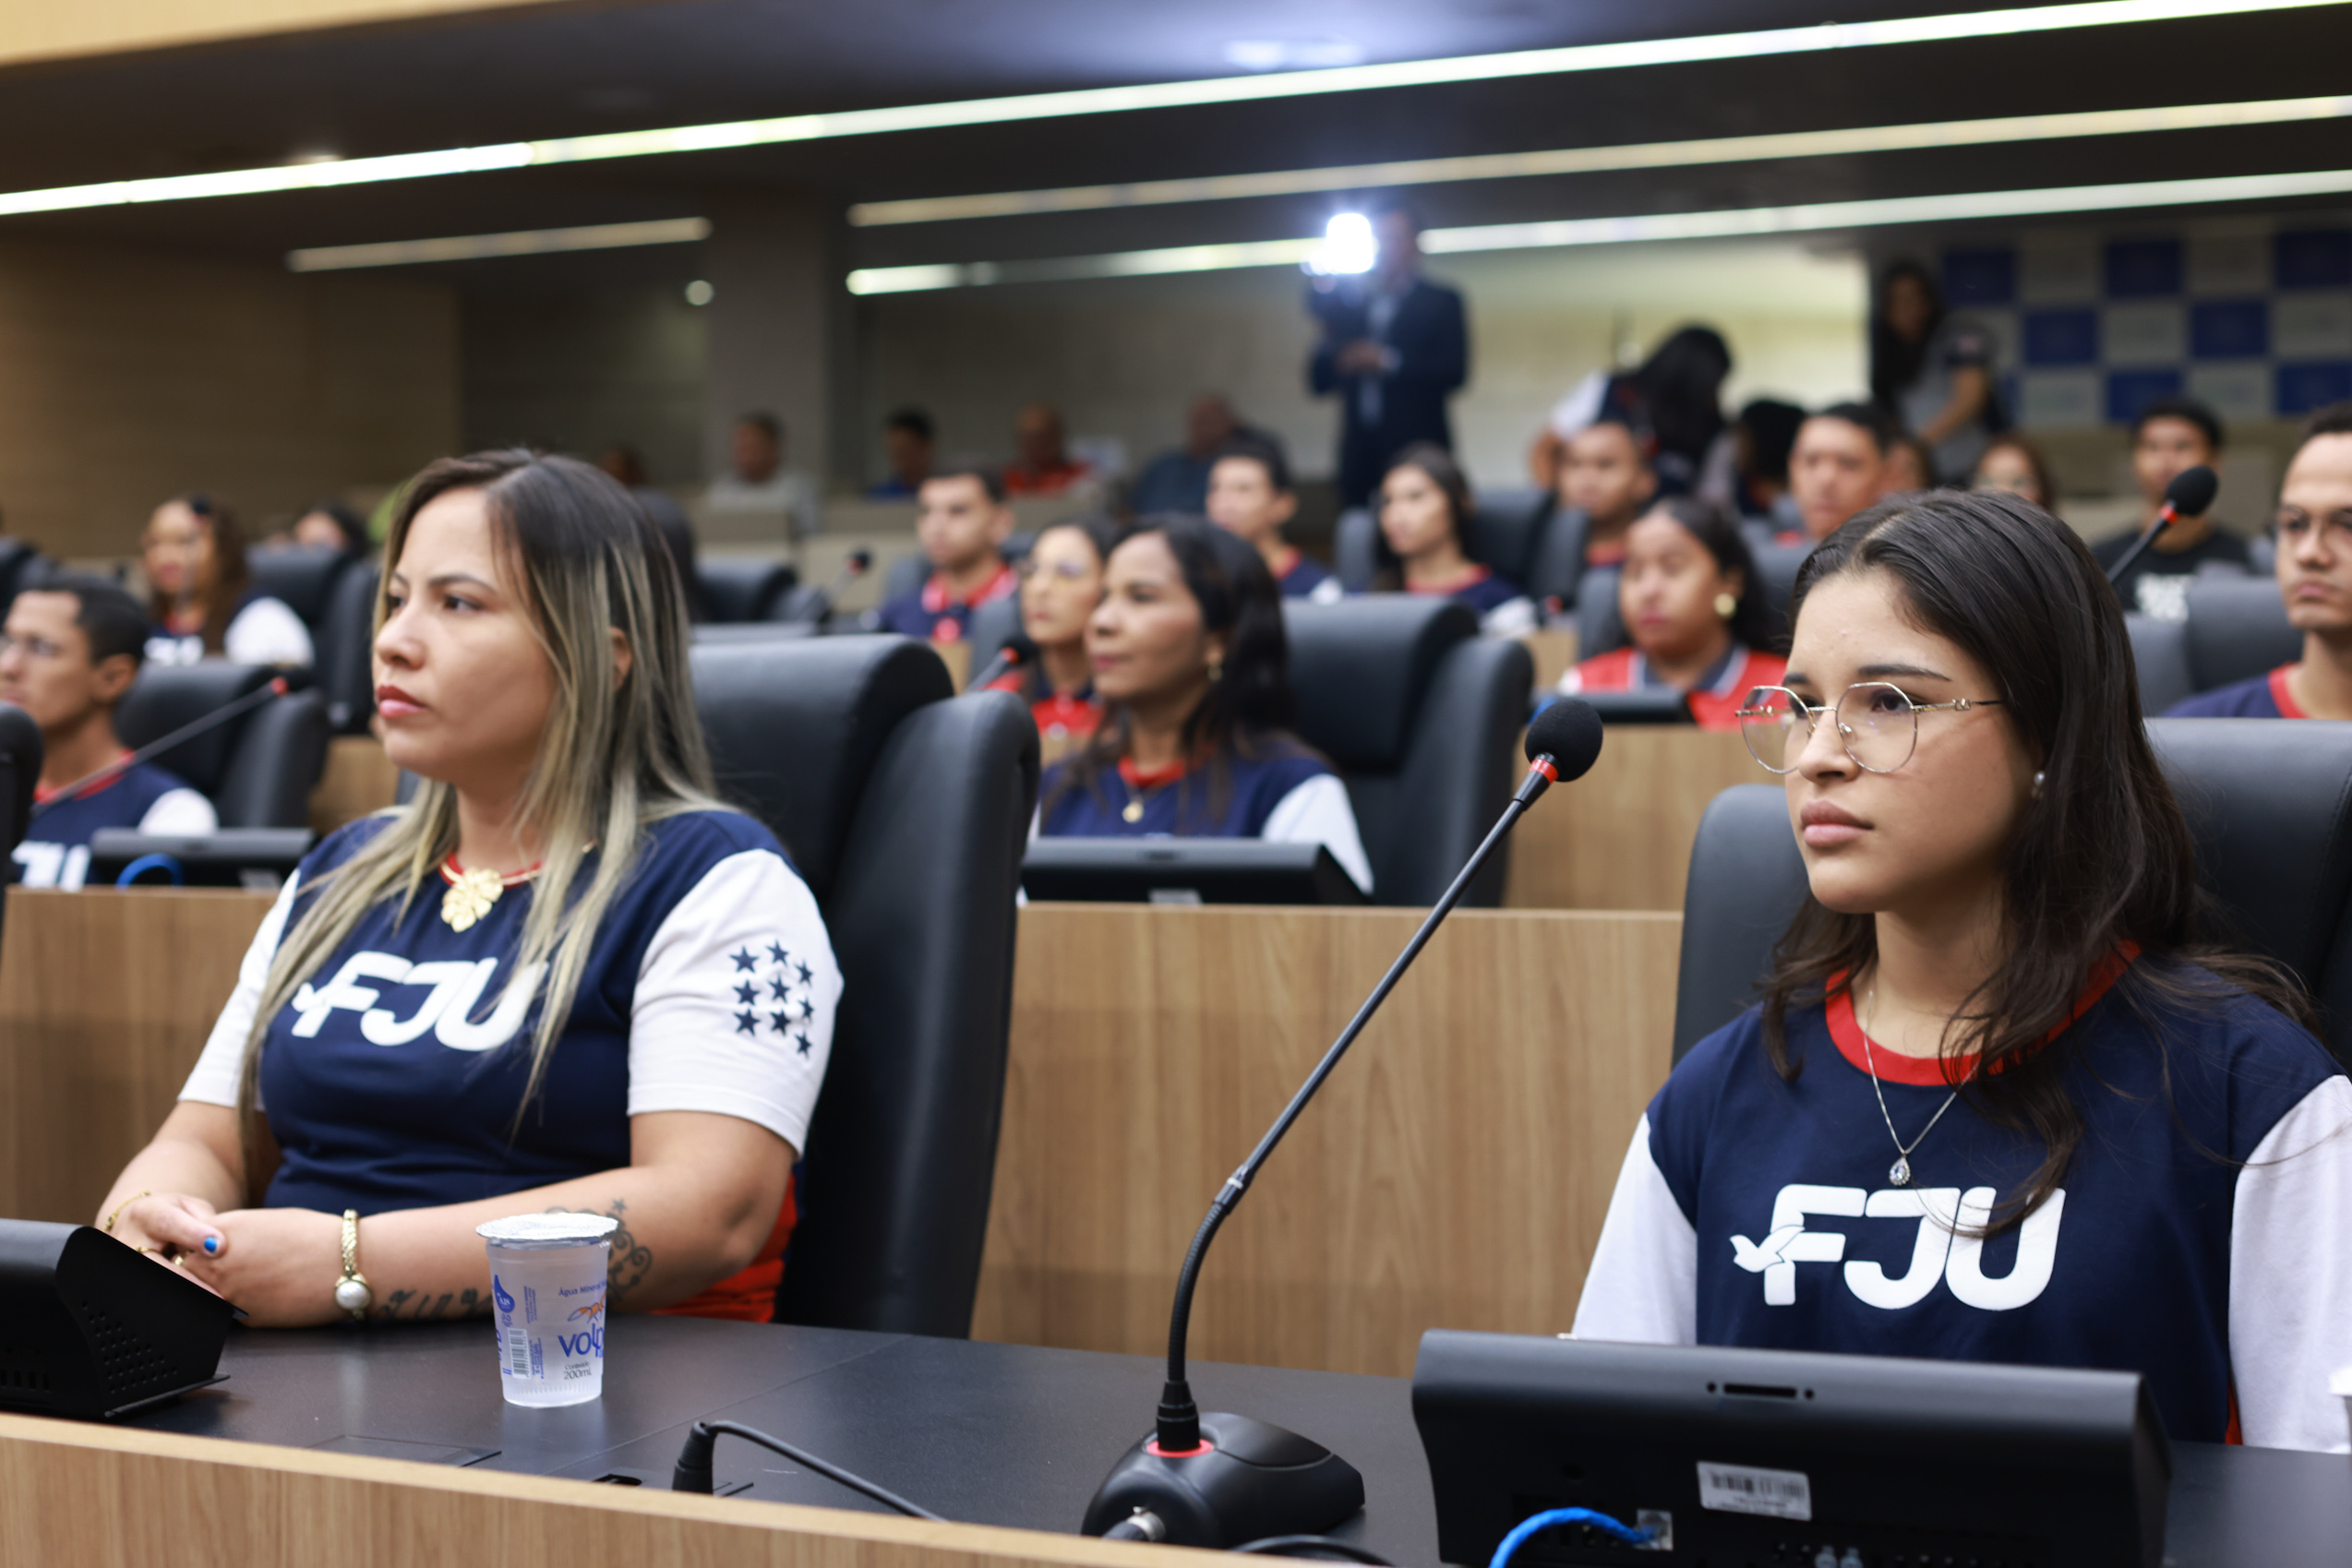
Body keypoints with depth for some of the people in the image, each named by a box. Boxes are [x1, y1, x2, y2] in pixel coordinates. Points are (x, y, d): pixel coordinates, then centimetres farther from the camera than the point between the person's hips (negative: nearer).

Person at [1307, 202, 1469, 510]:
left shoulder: (1441, 302, 9)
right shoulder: (1348, 302, 17)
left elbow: (1454, 371, -5)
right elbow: (1318, 383, 14)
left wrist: (1388, 362, -14)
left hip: (1415, 449, -3)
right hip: (1359, 454, 3)